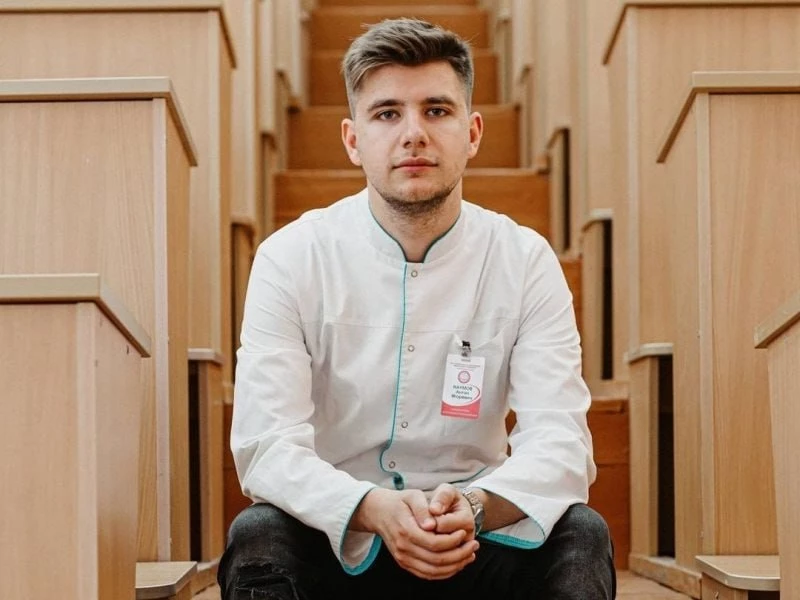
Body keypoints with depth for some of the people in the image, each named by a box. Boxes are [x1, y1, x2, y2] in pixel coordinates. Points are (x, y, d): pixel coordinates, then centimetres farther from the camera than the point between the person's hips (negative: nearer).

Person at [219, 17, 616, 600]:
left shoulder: (526, 261, -5)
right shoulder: (292, 257, -8)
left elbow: (559, 441, -14)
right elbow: (266, 443, -17)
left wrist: (472, 509, -35)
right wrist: (375, 508, -36)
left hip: (473, 542, 1)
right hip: (335, 540, 0)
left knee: (580, 536, -26)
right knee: (258, 537, -30)